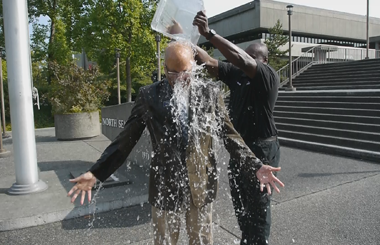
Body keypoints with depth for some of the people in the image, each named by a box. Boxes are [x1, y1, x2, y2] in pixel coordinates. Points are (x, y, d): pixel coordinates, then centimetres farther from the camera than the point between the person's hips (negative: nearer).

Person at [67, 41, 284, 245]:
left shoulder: (209, 94, -4)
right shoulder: (149, 95, -6)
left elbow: (230, 135, -1)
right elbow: (127, 139, -3)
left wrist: (255, 166, -10)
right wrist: (96, 173, -7)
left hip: (201, 185, 1)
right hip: (165, 187, 0)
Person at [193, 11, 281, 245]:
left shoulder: (269, 76, -15)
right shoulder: (236, 74, 4)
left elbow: (241, 59, -31)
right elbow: (209, 62, -1)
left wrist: (210, 34, -36)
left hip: (262, 150, -7)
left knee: (258, 206, 6)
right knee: (240, 204, 21)